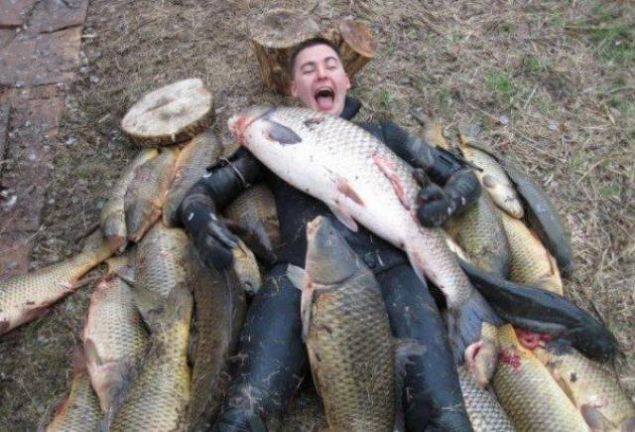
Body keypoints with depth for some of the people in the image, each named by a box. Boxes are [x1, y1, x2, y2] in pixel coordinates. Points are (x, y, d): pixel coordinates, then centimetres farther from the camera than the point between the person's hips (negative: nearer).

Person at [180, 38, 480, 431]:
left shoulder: (381, 132, 29)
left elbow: (465, 176, 27)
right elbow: (201, 193, 21)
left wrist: (446, 202, 1)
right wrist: (202, 222, -4)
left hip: (387, 269, 1)